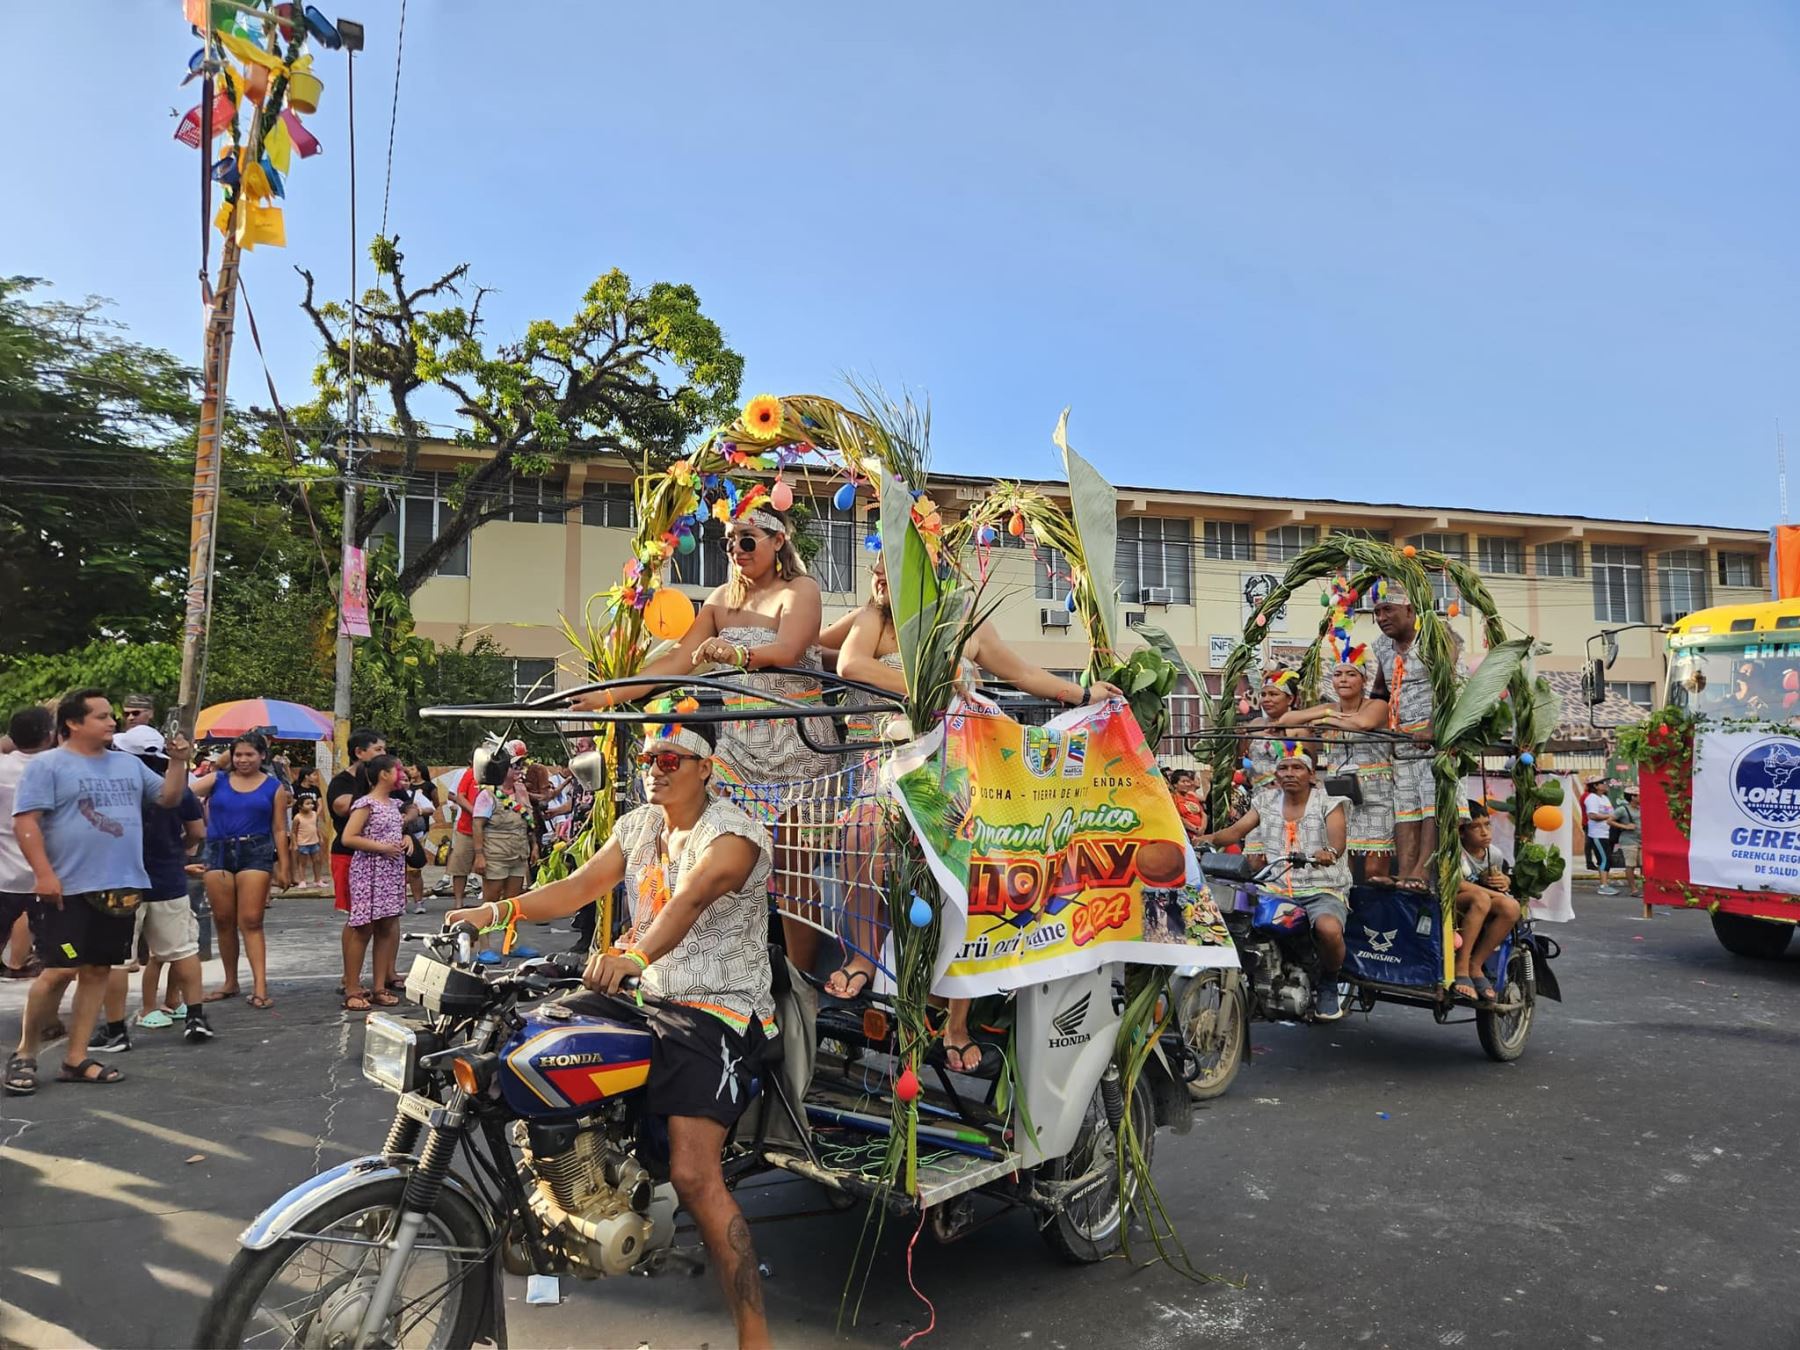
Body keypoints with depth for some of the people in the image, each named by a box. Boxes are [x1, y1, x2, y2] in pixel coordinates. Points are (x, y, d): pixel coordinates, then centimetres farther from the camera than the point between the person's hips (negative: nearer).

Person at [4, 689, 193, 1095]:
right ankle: (24, 1053, 11)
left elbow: (168, 797, 18)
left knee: (98, 970, 8)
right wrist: (44, 874, -19)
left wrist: (179, 762, 1)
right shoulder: (47, 765, -5)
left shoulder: (129, 764, 13)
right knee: (60, 970, -9)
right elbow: (25, 821, -11)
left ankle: (76, 1058, 15)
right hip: (70, 890, -6)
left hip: (122, 888, 6)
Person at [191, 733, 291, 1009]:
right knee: (223, 921, 8)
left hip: (256, 853, -3)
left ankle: (260, 985, -9)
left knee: (251, 921, -8)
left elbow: (279, 829, 5)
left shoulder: (274, 787, 6)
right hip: (219, 852, 3)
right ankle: (230, 982, 21)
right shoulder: (217, 781, 11)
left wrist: (284, 866, 2)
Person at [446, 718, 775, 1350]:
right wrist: (501, 908, -13)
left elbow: (689, 900, -32)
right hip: (651, 996, 8)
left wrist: (636, 954, -49)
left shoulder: (734, 833, -13)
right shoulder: (637, 825, 12)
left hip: (720, 1010, -8)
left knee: (693, 1176, -21)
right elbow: (578, 886, 2)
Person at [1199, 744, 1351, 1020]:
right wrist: (1209, 838, -12)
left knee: (1329, 929, -35)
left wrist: (1328, 853, -38)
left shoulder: (1329, 803, 2)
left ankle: (1328, 986, -3)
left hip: (1322, 890, -3)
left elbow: (1339, 842, -14)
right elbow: (1237, 830, 8)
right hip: (1276, 889, 4)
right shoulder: (1266, 800, 15)